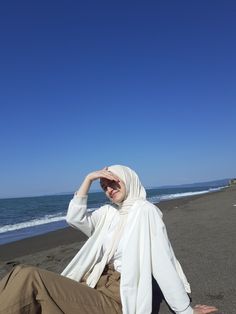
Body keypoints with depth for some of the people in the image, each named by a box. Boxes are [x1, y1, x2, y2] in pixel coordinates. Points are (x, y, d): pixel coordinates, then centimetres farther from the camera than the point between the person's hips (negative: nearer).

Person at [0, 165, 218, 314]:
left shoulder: (145, 210, -9)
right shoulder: (108, 212, 13)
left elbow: (163, 262, -11)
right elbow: (75, 218, 2)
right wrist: (89, 178, -2)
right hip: (96, 285, 7)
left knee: (29, 278, -23)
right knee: (23, 277, -14)